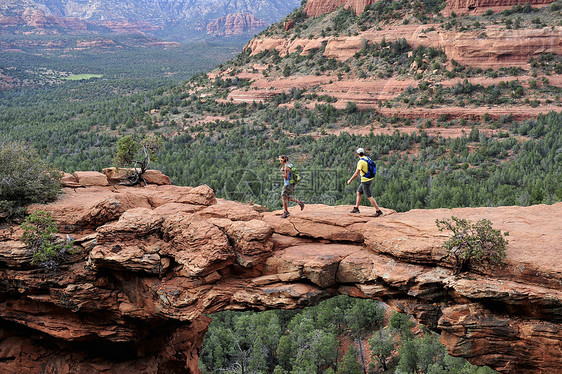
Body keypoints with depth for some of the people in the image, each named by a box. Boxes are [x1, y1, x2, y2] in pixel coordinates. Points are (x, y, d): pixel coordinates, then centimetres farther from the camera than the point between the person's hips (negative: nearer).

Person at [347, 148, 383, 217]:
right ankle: (356, 208, 26)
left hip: (365, 181, -9)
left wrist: (350, 180, -10)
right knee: (359, 192, 19)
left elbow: (356, 174, -21)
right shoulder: (368, 158, 4)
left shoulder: (360, 162, -22)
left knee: (369, 197, -3)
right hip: (370, 179, 9)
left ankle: (378, 211, -3)